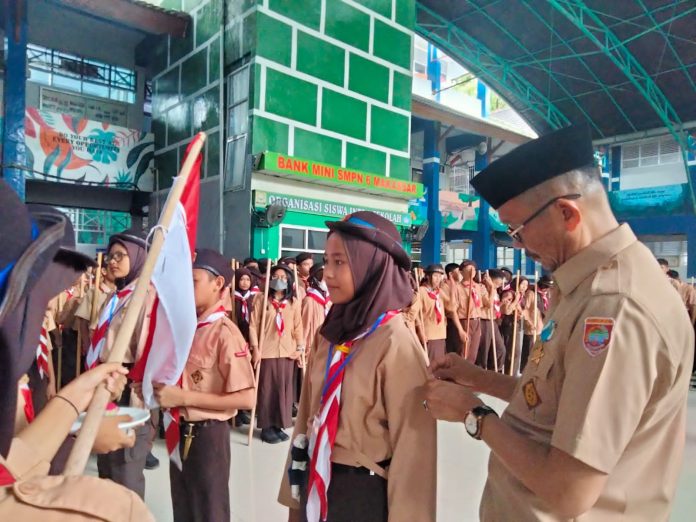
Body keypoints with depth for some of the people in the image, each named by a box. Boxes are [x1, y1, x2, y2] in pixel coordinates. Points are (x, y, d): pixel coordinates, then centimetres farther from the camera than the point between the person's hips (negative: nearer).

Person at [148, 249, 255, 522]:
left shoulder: (225, 333, -22)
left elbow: (246, 398, -25)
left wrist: (184, 398, -24)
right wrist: (160, 386, -4)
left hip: (208, 434, -7)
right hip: (181, 430, 7)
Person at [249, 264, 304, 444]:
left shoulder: (294, 302, 8)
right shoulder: (261, 298, 0)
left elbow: (298, 327, 8)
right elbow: (253, 325, -3)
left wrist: (300, 348, 1)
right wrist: (255, 347, -9)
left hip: (287, 352, 3)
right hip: (266, 351, -3)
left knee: (284, 389, 6)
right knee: (266, 389, 3)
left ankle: (278, 425, 18)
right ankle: (266, 427, 13)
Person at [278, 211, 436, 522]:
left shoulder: (395, 343, -21)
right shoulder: (331, 333, -1)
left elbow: (412, 444, -18)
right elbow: (309, 413, 4)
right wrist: (295, 495, 9)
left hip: (365, 492, -5)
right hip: (317, 485, 6)